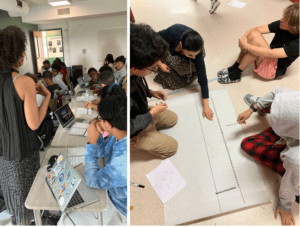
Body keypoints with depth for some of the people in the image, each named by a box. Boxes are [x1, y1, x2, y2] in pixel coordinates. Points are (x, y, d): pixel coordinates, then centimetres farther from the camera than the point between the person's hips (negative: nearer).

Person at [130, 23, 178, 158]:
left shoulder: (134, 72, -20)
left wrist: (150, 92, -9)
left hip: (142, 112, 8)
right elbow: (126, 128, -30)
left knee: (173, 118, 23)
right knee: (172, 147, 6)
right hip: (134, 133, -7)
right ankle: (135, 146, 14)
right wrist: (152, 114, -23)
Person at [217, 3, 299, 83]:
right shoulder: (281, 25, -8)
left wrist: (246, 46, -32)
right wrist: (243, 39, -30)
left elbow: (270, 54, -35)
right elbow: (256, 29, -11)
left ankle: (236, 73, -21)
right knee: (254, 34, -22)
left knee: (257, 39, -31)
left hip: (274, 70, -6)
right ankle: (235, 67, -15)